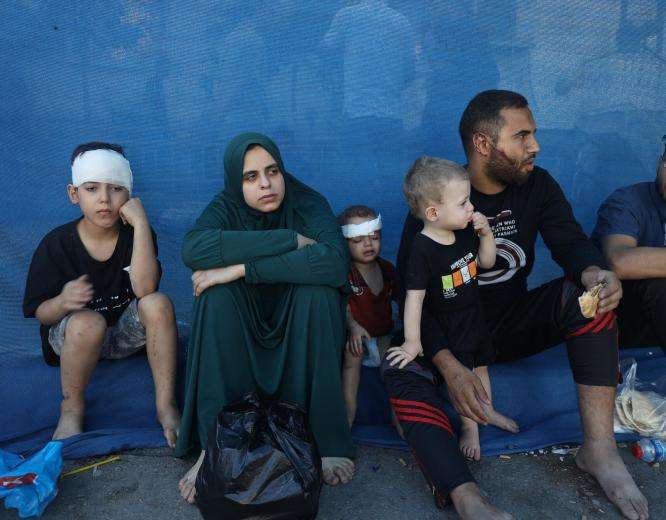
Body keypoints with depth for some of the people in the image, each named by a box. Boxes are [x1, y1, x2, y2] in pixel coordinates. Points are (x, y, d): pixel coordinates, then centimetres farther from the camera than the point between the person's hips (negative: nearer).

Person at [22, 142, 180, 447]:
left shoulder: (136, 234, -10)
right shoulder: (55, 245, -13)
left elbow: (144, 289, -28)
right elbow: (39, 313, -10)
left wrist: (141, 223, -32)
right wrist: (63, 302, -35)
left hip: (126, 332, 2)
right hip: (74, 336, -1)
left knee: (158, 303, -29)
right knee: (88, 321, -36)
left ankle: (165, 405, -20)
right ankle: (71, 409, -11)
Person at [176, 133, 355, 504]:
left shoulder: (308, 204, -14)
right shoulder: (226, 208, -10)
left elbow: (336, 260, -35)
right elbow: (192, 249, -33)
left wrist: (241, 268, -37)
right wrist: (290, 240, -34)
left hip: (301, 334, -1)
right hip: (241, 332, 1)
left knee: (319, 287, -30)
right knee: (218, 291, -28)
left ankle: (325, 435, -24)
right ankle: (213, 443, -26)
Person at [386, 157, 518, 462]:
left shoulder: (465, 232, -8)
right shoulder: (422, 249, -29)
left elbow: (486, 262, 7)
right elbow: (414, 296, -27)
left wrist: (485, 233, -11)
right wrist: (412, 341, -25)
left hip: (473, 315, 7)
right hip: (446, 328, -7)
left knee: (480, 365, 24)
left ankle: (486, 410, 47)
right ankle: (469, 426, 29)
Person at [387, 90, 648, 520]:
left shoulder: (538, 185, 1)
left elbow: (571, 241, -9)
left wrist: (593, 271, -37)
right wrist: (450, 366, -34)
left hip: (515, 324, 3)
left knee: (589, 293, -23)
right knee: (403, 369, -32)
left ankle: (600, 448, -26)